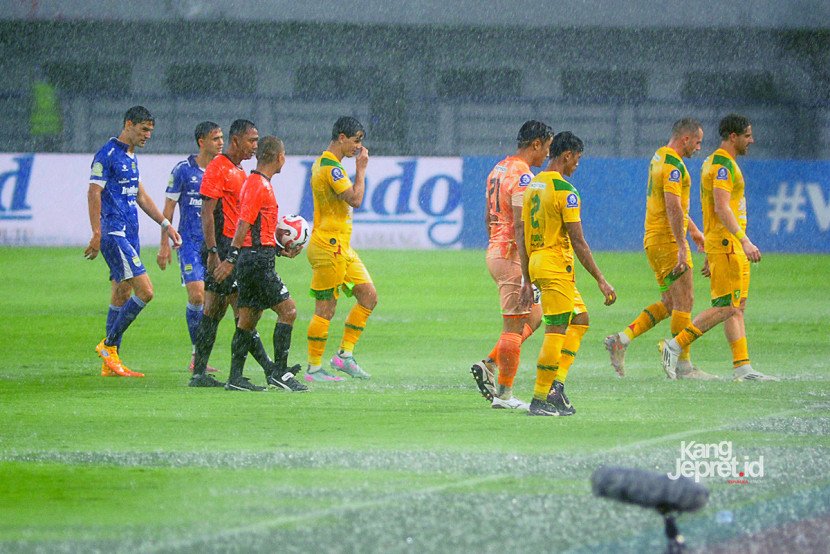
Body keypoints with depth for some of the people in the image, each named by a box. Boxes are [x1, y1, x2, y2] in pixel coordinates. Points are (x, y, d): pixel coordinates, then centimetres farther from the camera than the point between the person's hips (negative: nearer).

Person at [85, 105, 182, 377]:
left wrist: (165, 224, 24)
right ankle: (109, 345, -6)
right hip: (115, 234, -9)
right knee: (145, 291, -16)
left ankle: (110, 363, 12)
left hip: (129, 235, 9)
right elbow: (94, 193, -15)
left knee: (121, 296, 9)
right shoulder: (107, 155, -10)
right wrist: (97, 234, -21)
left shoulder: (131, 157, 18)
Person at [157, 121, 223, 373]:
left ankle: (200, 357, 11)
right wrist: (165, 245, -4)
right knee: (197, 295, -16)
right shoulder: (183, 170, -3)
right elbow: (168, 208, 0)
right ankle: (197, 352, -6)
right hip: (190, 242, -4)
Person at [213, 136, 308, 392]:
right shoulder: (258, 185, -13)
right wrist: (231, 259, -25)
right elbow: (244, 224, -20)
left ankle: (235, 378, 9)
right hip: (257, 261, -10)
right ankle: (279, 373, -8)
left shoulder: (259, 183, 18)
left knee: (247, 319, 9)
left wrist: (279, 250, 26)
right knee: (288, 310, -8)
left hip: (254, 258, 10)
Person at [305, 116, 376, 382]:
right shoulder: (330, 167, -16)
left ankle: (345, 353, 10)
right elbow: (355, 199, -23)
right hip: (328, 247, -11)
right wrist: (361, 168, -14)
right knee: (325, 308, -5)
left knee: (369, 296, 7)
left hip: (341, 247, 11)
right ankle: (314, 368, 0)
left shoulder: (324, 164, 17)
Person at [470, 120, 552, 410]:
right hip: (513, 256, -10)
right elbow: (520, 226, -22)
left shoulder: (499, 169, 14)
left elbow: (489, 217, 21)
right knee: (514, 326, -4)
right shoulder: (523, 176, -16)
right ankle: (504, 394, -1)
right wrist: (527, 269, -24)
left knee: (533, 316, 18)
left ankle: (488, 365, 11)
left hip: (495, 252, 10)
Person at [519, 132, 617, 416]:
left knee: (580, 319, 17)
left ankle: (557, 383, 8)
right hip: (557, 265, -9)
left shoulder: (533, 185, 12)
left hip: (536, 263, 9)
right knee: (556, 331, -4)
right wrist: (601, 280, -11)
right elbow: (578, 243, -15)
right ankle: (540, 400, -3)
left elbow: (523, 237, 15)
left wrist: (527, 280, 20)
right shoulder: (565, 191, -14)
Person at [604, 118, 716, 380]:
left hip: (654, 240, 10)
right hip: (668, 240, -10)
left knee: (669, 303, 12)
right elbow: (673, 208, -24)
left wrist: (693, 229, 35)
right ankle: (683, 365, -1)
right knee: (684, 301, -4)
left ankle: (621, 339, 4)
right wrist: (682, 248, -26)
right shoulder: (673, 165, -16)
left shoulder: (660, 157, 16)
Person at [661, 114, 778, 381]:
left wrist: (709, 253, 25)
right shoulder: (723, 164, -13)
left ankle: (743, 368, 5)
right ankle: (674, 347, -9)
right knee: (726, 307, -11)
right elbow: (722, 208, -24)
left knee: (737, 307, 7)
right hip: (726, 245, -11)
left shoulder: (716, 162, 19)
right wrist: (744, 241, -29)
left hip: (732, 247, 11)